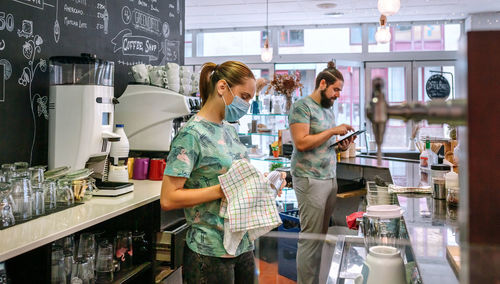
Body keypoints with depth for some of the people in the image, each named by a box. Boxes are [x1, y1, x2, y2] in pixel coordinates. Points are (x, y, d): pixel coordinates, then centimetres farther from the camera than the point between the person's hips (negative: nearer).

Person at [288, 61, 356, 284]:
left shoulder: (328, 109, 16)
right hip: (310, 180, -8)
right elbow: (301, 143, -19)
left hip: (330, 178, 8)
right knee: (310, 238, -3)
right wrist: (333, 130, -15)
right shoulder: (302, 106, -9)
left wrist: (341, 147, 3)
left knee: (322, 236, 10)